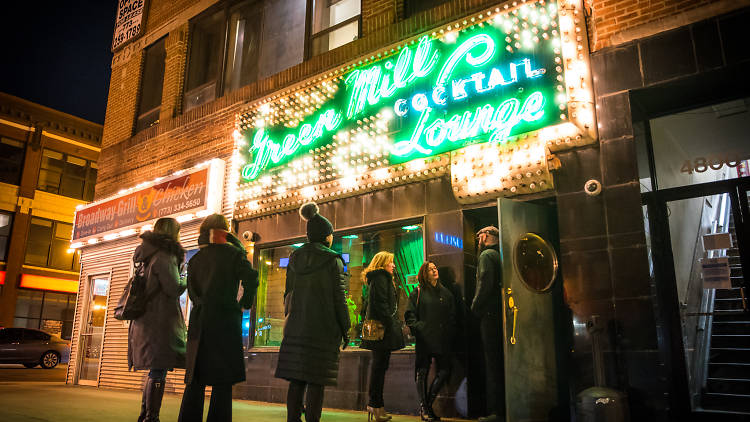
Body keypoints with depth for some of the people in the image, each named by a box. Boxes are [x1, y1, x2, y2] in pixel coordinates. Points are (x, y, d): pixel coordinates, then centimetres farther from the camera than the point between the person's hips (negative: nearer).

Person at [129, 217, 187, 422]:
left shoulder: (149, 255, 17)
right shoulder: (163, 256, -12)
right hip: (160, 322, -10)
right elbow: (173, 288, -18)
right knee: (159, 372, -6)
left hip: (146, 320, 10)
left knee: (155, 372, 17)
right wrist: (187, 281, 2)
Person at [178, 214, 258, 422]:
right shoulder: (233, 253, 0)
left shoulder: (195, 259, 14)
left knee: (196, 379, 9)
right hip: (225, 321, -5)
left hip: (199, 322, 5)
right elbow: (251, 278, -10)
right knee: (223, 380, -1)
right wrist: (245, 303, 4)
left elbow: (192, 291, 11)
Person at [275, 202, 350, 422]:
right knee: (316, 381, -2)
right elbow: (339, 298, -8)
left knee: (296, 379, 9)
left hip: (295, 327, 5)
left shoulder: (294, 259, 9)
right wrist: (345, 329, -3)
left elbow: (288, 293, 13)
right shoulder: (333, 260, -6)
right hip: (323, 328, -5)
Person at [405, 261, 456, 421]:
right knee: (423, 371, -2)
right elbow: (409, 314, 2)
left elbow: (452, 316, 17)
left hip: (443, 340, 4)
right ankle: (423, 408, 8)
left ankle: (428, 404, 15)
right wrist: (417, 328, -12)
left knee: (444, 371, -1)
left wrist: (450, 333, 5)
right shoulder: (418, 292, 6)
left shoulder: (446, 293, 17)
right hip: (424, 338, -4)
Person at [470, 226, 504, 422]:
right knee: (502, 362, 11)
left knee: (492, 363, -6)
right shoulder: (500, 255, 17)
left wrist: (475, 307, -9)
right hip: (501, 313, 8)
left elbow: (485, 284, -18)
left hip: (490, 314, -8)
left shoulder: (487, 255, -7)